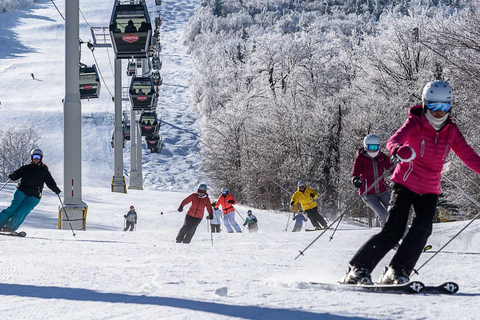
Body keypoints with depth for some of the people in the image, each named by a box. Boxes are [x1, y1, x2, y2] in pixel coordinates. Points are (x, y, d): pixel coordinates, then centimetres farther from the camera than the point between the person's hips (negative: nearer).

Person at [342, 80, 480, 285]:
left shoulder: (451, 131, 4)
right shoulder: (415, 124, -10)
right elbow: (394, 140, -28)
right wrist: (398, 149, -52)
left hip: (429, 191, 4)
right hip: (405, 184, -4)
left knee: (422, 230, -19)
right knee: (393, 230, -16)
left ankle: (396, 273, -16)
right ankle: (358, 269, -8)